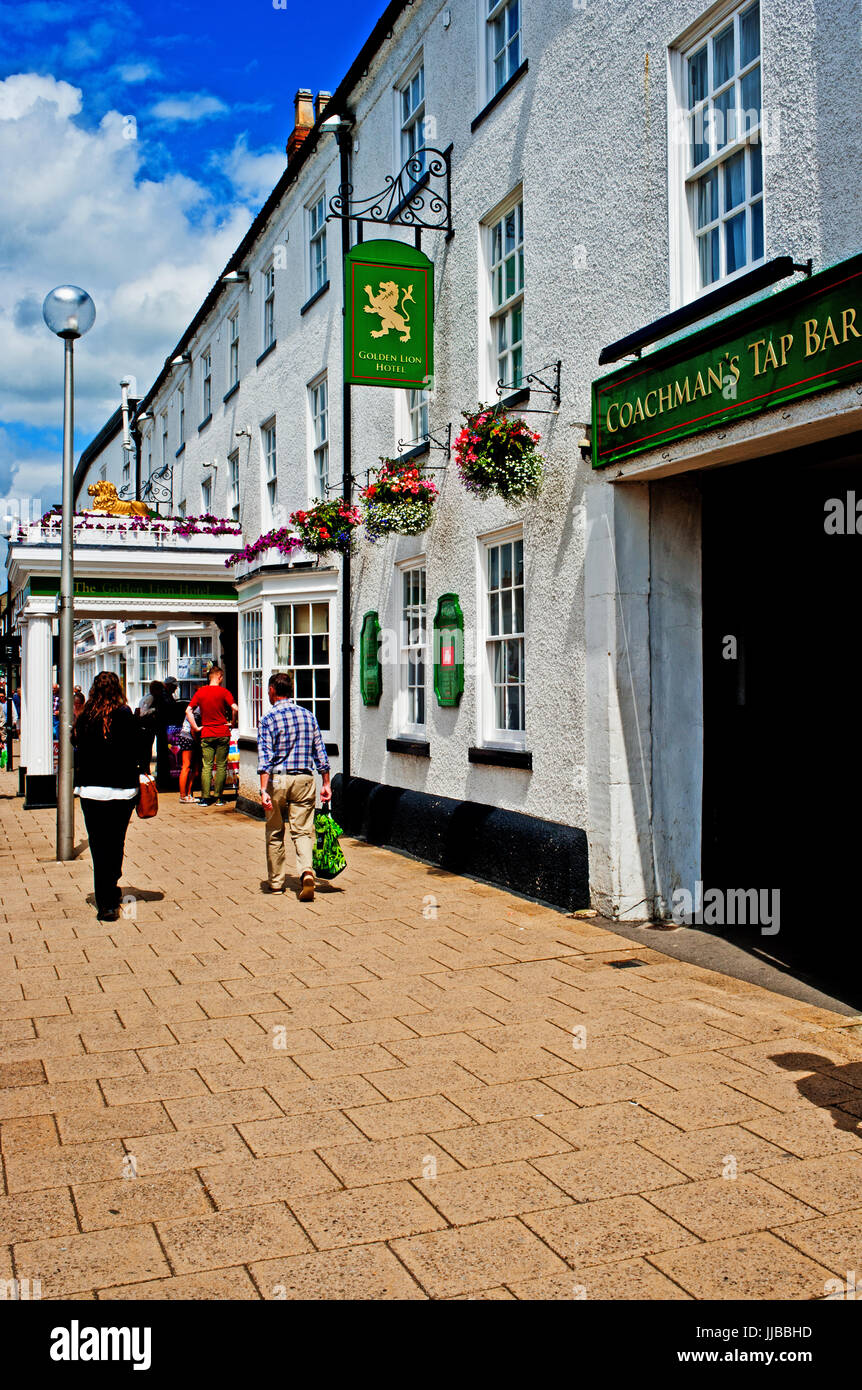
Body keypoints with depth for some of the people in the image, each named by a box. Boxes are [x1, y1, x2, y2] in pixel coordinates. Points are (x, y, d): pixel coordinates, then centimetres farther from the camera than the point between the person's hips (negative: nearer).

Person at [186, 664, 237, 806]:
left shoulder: (200, 692, 4)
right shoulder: (224, 692, -6)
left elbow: (188, 711, -1)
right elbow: (234, 708, -18)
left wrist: (195, 727, 3)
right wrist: (232, 722, -2)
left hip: (206, 734, 2)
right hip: (222, 734, -2)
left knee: (206, 766, 4)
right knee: (221, 766, 5)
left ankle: (205, 798, 1)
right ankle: (219, 798, 6)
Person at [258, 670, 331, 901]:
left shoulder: (268, 719, -6)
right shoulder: (308, 716, 7)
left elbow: (265, 757, -14)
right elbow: (320, 752, 8)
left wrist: (264, 790, -19)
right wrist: (326, 784, 12)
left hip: (277, 780, -2)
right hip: (304, 780, 2)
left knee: (275, 834, 12)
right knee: (303, 831, 3)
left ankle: (276, 882, 20)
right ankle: (306, 871, -22)